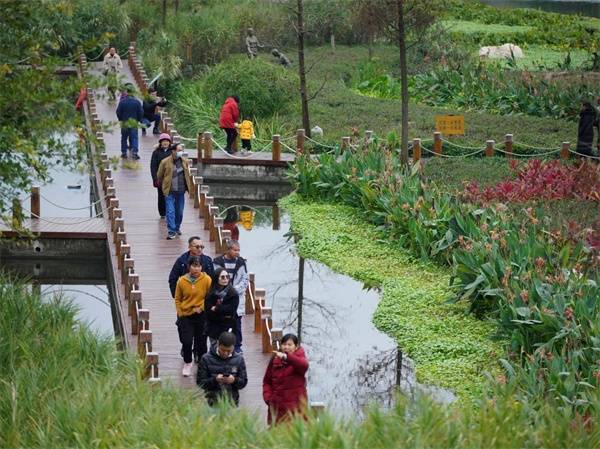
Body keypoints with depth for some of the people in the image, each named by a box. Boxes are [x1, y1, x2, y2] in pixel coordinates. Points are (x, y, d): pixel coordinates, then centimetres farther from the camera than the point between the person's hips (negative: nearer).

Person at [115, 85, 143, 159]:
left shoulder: (122, 102, -9)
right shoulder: (137, 102, -8)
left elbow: (118, 112, -2)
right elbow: (141, 112, -3)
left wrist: (120, 119, 15)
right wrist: (139, 120, 14)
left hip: (124, 122, 0)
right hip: (134, 123, 0)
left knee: (124, 138, 13)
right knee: (134, 138, 2)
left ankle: (124, 152, 15)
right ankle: (134, 152, -12)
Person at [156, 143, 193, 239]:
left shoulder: (185, 162, 3)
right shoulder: (165, 162, -9)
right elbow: (159, 176, 4)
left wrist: (188, 186, 17)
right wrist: (163, 186, 14)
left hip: (181, 191, 4)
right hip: (169, 191, -4)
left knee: (179, 211, 13)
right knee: (170, 211, -9)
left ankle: (177, 228, 32)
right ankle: (171, 231, -8)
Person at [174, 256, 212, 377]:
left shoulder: (207, 280, -8)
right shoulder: (182, 281, -4)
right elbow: (177, 299, 6)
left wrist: (201, 307, -12)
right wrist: (180, 313, -1)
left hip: (201, 316, 0)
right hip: (185, 316, 0)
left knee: (201, 342, 7)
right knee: (187, 341, -5)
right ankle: (187, 363, 17)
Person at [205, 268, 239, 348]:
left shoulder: (233, 294, -3)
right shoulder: (210, 294, 2)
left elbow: (231, 310, -13)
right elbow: (208, 313, -5)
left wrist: (216, 309, -7)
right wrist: (224, 316, -12)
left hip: (228, 328, -3)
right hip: (213, 329, 3)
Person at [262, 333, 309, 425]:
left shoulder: (299, 356, 1)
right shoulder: (275, 359, 11)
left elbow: (304, 365, -25)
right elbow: (267, 381, 15)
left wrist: (286, 357, -39)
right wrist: (267, 397, -3)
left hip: (295, 404, -3)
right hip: (276, 405, 4)